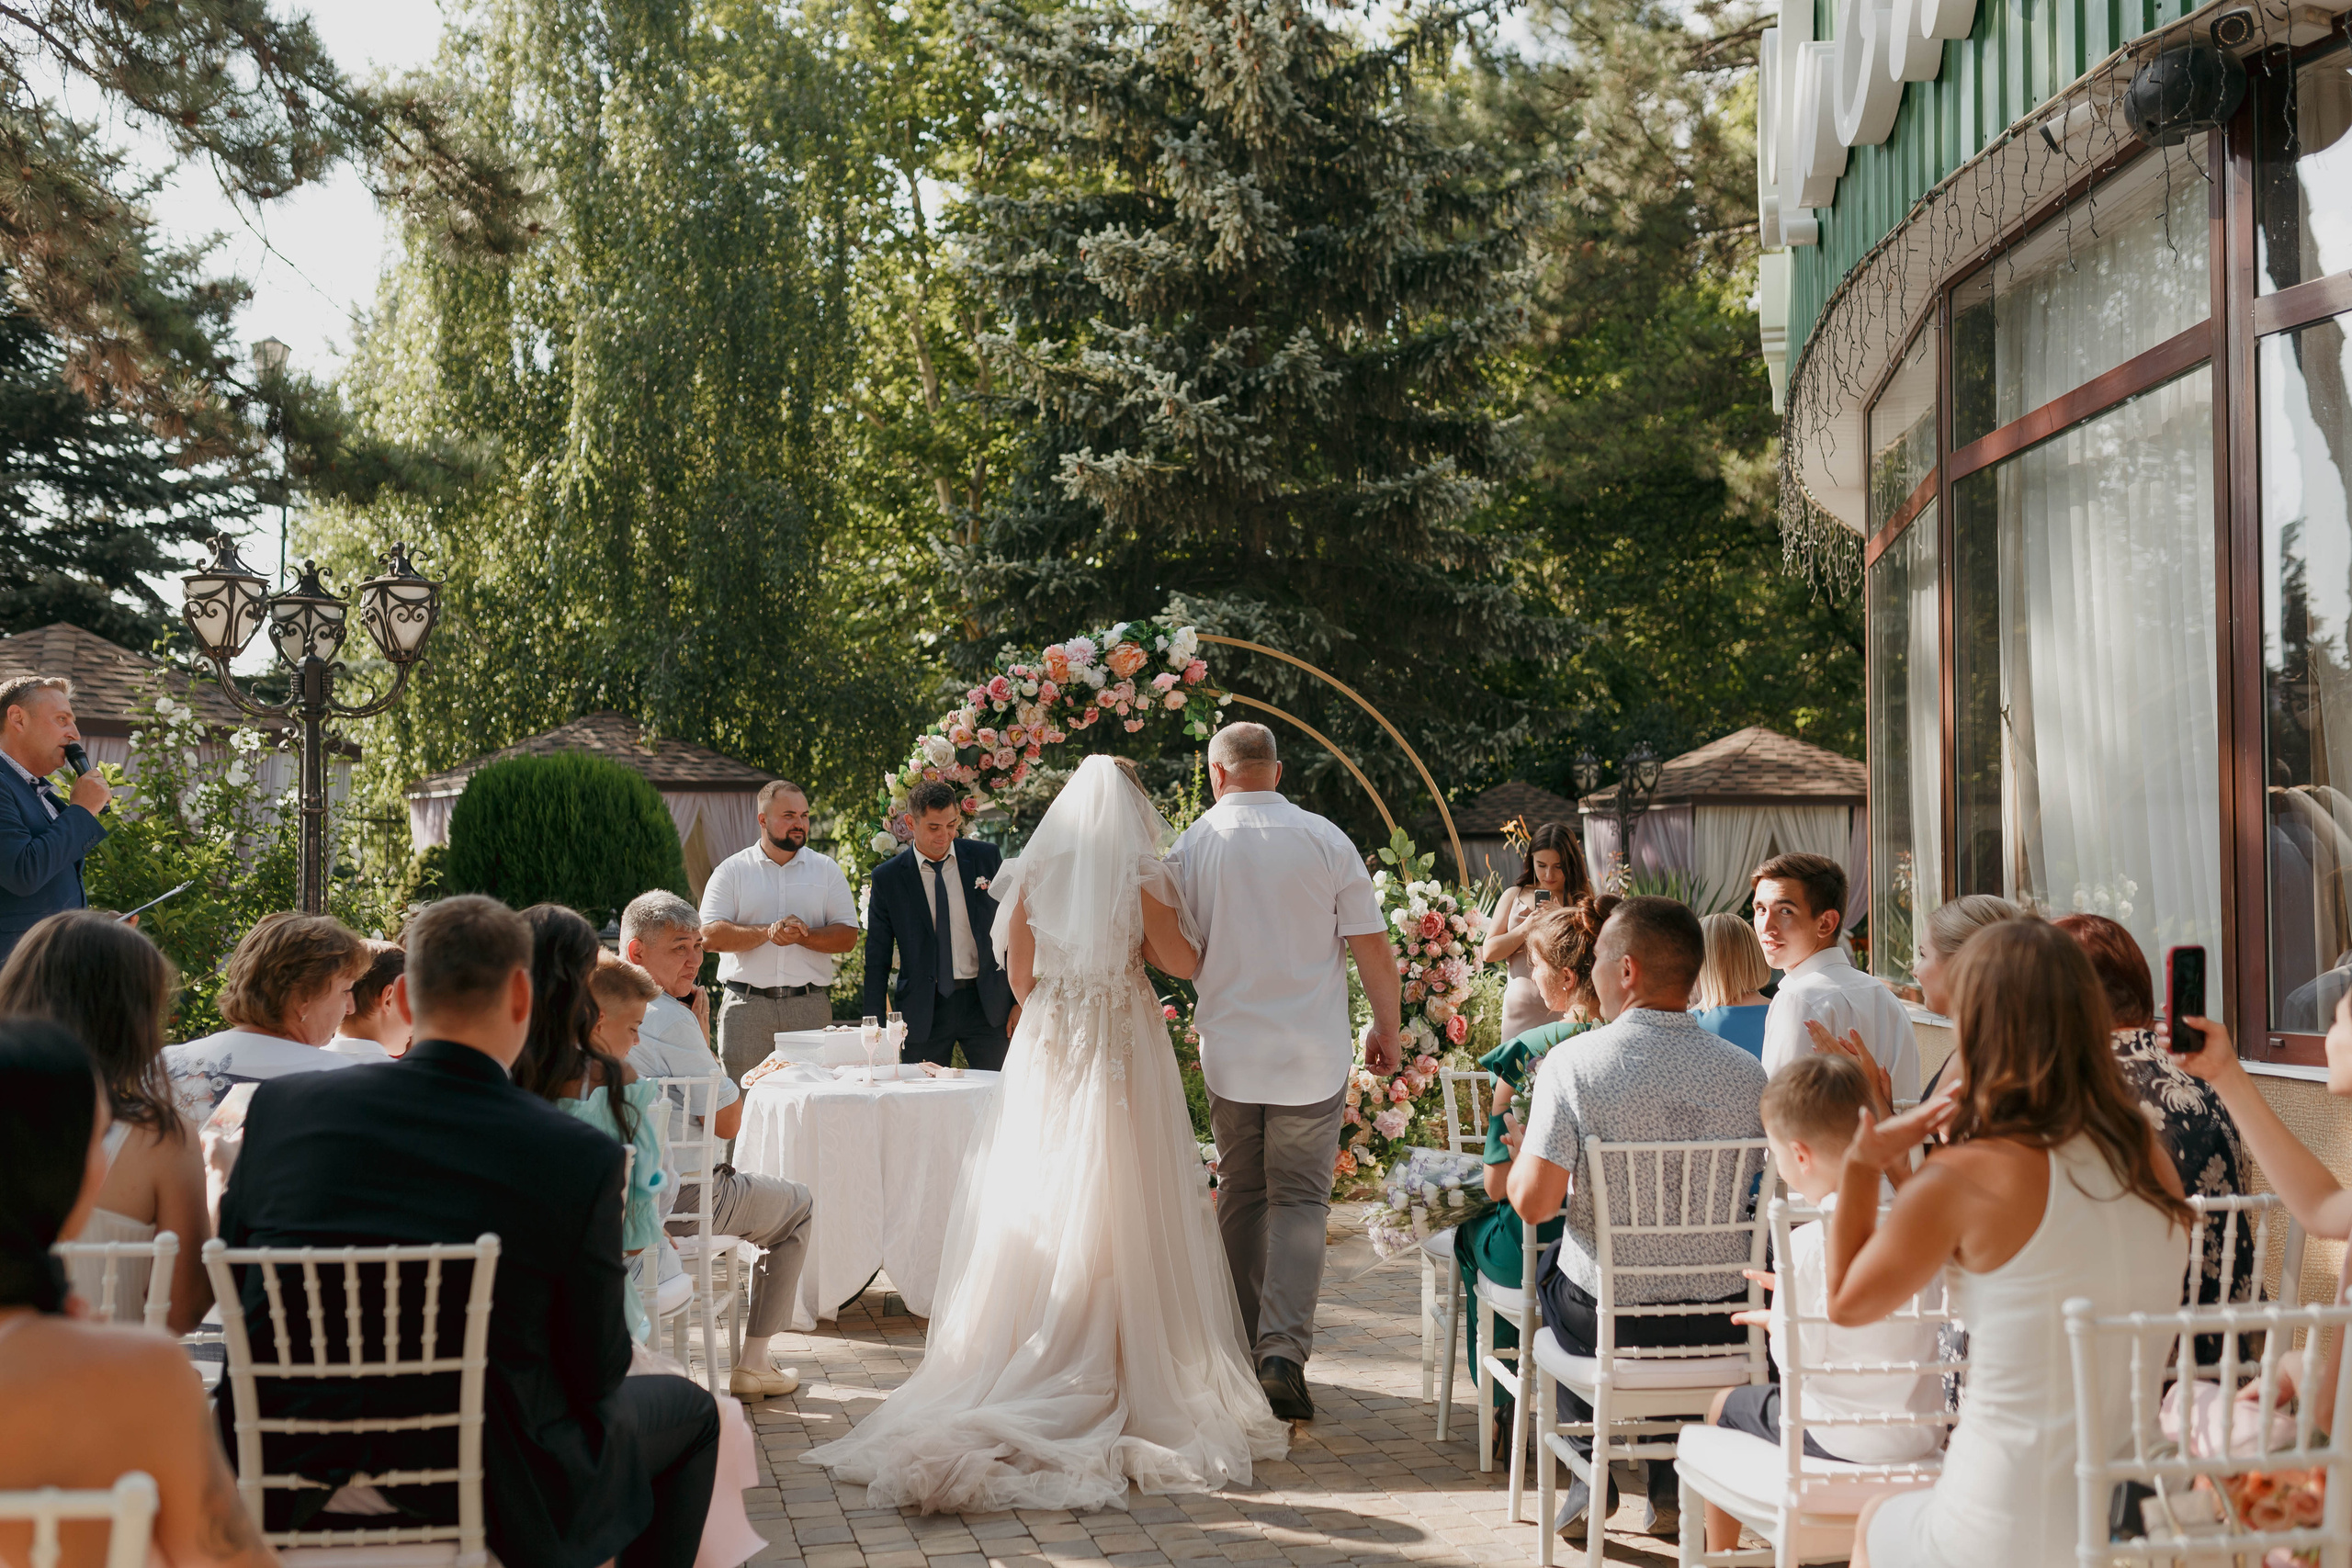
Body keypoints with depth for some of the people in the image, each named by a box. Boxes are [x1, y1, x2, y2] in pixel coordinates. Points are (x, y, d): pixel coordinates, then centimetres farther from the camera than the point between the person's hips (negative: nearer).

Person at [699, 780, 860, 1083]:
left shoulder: (826, 870, 11)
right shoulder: (732, 871, 7)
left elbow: (847, 936, 5)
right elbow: (710, 936, -3)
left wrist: (801, 936, -12)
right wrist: (767, 932, -14)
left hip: (810, 1009, 1)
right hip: (746, 1008, -1)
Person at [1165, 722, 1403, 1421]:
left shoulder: (1192, 846, -2)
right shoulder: (1326, 840, -5)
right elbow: (1373, 949, -3)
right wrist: (1387, 1027, 11)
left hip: (1229, 1054, 1)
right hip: (1314, 1055, -1)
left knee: (1240, 1198, 14)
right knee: (1299, 1200, 3)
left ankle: (1244, 1351, 20)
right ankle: (1284, 1352, -11)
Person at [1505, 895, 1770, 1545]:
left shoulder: (1574, 1063, -16)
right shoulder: (1746, 1071, -6)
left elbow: (1533, 1202, -18)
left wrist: (1524, 1150, 5)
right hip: (1720, 1326, 2)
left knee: (1551, 1263, 31)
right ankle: (1671, 1486, 33)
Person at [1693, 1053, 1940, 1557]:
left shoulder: (1809, 1244, -22)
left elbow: (1796, 1361, -17)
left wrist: (1775, 1320, 4)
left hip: (1837, 1440, -6)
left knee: (1725, 1404, 20)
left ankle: (1716, 1554, 34)